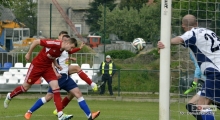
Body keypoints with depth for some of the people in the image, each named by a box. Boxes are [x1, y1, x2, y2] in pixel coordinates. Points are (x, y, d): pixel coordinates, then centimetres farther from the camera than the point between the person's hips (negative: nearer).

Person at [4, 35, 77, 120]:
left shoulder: (63, 50, -4)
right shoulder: (54, 44, -29)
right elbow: (36, 41, -22)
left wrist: (56, 65, 1)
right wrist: (29, 54, -13)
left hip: (48, 67, 6)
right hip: (37, 65, -6)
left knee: (56, 88, -9)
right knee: (25, 87, 7)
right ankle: (9, 96, 38)